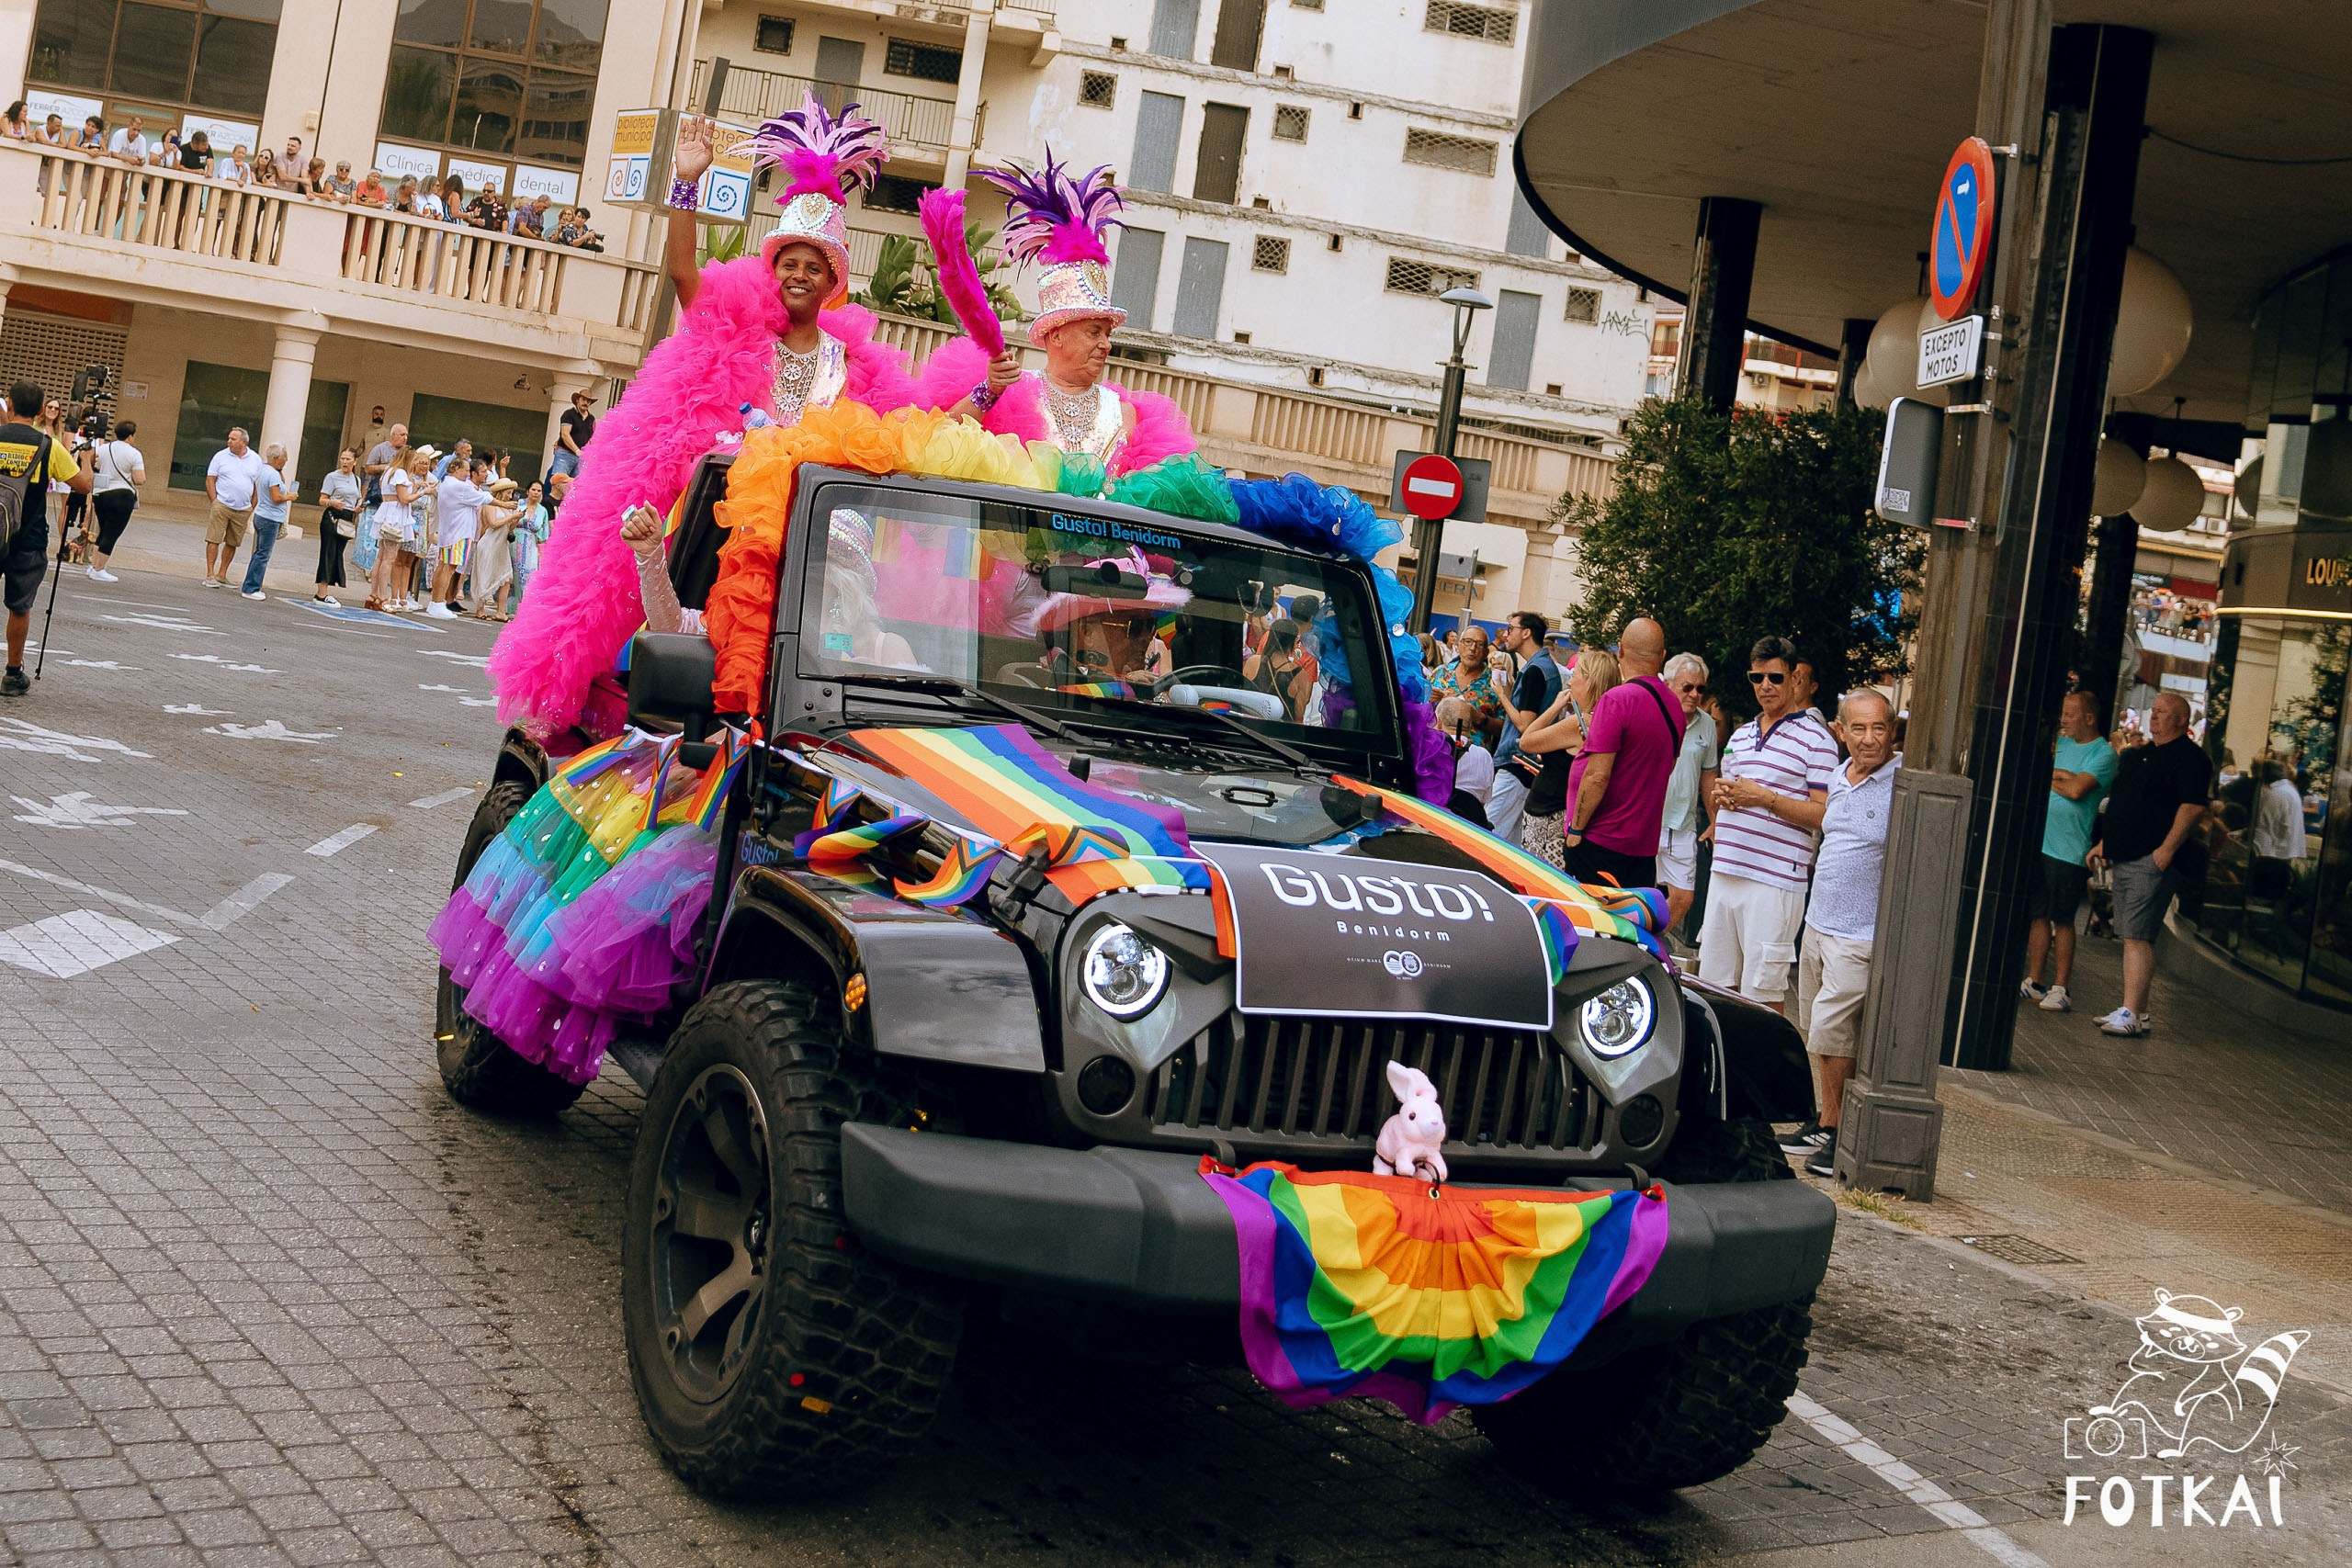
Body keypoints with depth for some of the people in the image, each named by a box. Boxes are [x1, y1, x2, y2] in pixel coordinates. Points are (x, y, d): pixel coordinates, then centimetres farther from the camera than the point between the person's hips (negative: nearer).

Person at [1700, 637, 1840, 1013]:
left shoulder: (1815, 739, -5)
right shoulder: (1741, 735, 18)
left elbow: (1825, 814, -11)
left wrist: (1765, 798, -17)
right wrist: (1722, 794, 4)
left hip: (1774, 882, -7)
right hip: (1725, 872, 7)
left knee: (1763, 991, -5)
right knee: (1714, 982, 10)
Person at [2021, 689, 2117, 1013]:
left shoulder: (2103, 753, -7)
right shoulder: (2062, 743, 15)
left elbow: (2076, 789, -19)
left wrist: (2047, 776, -4)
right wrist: (2062, 775, -11)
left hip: (2069, 850, -6)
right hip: (2040, 842, 6)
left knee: (2062, 920, -2)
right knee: (2038, 915, 9)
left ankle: (2060, 989, 4)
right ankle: (2033, 982, 16)